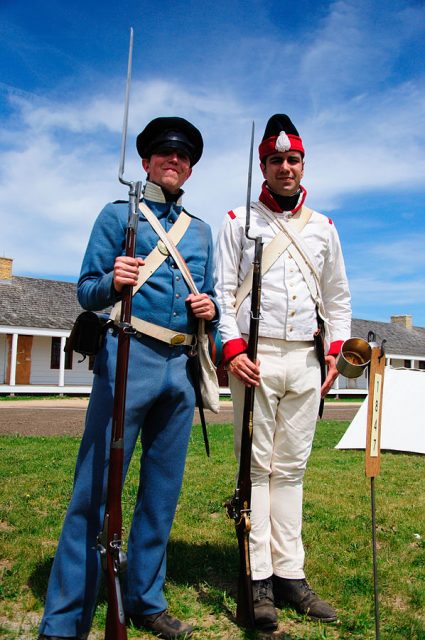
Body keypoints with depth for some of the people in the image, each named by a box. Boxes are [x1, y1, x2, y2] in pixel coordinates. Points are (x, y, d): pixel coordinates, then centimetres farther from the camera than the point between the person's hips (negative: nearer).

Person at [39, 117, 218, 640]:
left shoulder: (201, 230, 20)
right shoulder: (118, 214, 7)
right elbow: (86, 291, 1)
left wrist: (209, 308, -1)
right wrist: (112, 282, -21)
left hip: (181, 366, 5)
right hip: (128, 357, -5)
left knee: (162, 490, 9)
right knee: (96, 486, -5)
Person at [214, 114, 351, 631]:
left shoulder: (323, 228, 17)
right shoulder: (238, 221, 7)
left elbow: (338, 297, 19)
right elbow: (222, 290, 0)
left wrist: (336, 350, 7)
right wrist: (231, 347, -13)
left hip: (305, 360, 3)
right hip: (255, 356, -3)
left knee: (291, 467, 7)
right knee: (257, 466, -2)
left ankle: (290, 574, 13)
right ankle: (260, 581, 4)